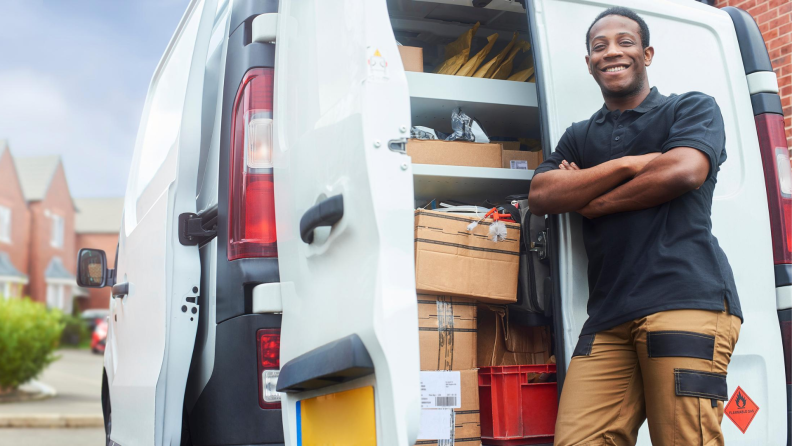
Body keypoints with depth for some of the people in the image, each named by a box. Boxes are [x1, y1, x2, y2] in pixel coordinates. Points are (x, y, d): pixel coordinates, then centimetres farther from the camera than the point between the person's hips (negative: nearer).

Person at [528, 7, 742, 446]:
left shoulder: (692, 108, 14)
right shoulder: (578, 137, 25)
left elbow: (683, 171, -7)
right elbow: (540, 196, 8)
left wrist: (590, 199, 5)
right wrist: (627, 165, -2)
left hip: (686, 296, -4)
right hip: (608, 314, 4)